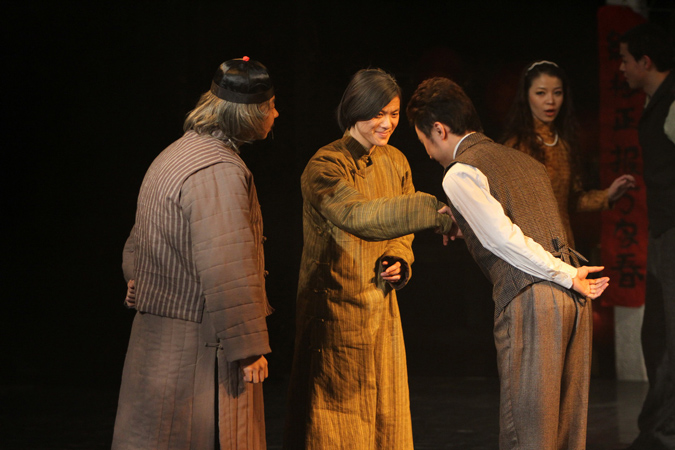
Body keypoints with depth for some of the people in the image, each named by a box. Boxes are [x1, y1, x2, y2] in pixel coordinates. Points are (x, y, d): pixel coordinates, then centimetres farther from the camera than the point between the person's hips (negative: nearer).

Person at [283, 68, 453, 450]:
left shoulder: (395, 162, 7)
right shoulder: (325, 167, -16)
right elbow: (357, 215, -33)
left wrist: (399, 262, -5)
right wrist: (433, 210, -42)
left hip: (382, 303, 7)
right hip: (336, 306, -6)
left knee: (385, 418, 12)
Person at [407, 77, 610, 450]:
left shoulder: (461, 175, -2)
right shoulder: (524, 160, 22)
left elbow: (505, 241, -11)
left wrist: (568, 276, -7)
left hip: (528, 302, -8)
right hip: (572, 298, 8)